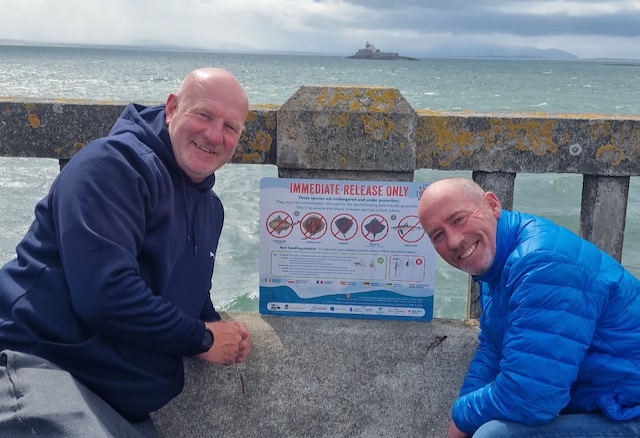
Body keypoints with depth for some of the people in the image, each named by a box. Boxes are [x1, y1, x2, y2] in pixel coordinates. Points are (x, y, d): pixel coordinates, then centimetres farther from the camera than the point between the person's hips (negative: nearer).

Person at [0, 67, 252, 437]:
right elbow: (104, 293, -23)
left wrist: (217, 326, 4)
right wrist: (201, 338, -11)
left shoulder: (210, 208, 16)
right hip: (37, 365, -8)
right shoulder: (116, 161, -12)